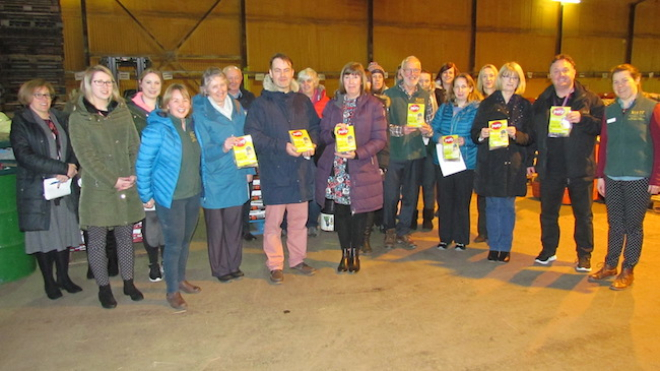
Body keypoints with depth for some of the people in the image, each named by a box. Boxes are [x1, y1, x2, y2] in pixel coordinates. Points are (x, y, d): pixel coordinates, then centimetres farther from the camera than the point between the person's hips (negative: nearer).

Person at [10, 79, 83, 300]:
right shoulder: (21, 122, -3)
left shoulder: (60, 119, 12)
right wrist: (62, 168, -20)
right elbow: (24, 155, -15)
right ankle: (49, 281, 18)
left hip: (64, 188, 4)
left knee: (65, 231, 8)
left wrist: (69, 171, -11)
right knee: (44, 234, 4)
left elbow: (73, 149, 9)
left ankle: (64, 277, 24)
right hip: (37, 189, -4)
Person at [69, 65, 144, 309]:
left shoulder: (122, 111, 10)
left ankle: (128, 283, 25)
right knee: (97, 239, 4)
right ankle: (103, 287, 19)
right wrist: (113, 181, -14)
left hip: (127, 187, 4)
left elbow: (134, 145, 7)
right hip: (97, 188, -3)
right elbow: (85, 155, -9)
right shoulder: (78, 117, -3)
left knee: (126, 234, 11)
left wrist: (134, 174, -7)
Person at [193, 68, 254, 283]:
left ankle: (234, 265, 26)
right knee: (216, 225, 4)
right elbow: (204, 150, -13)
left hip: (237, 176, 4)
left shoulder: (237, 108, 7)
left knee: (235, 222, 10)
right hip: (214, 178, -4)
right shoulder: (200, 114, -8)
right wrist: (223, 148, -32)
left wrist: (249, 169, 9)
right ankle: (220, 269, 19)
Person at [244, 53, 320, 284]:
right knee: (273, 221, 2)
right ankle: (275, 265, 16)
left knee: (299, 219, 11)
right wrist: (282, 146, -17)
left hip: (301, 170, 4)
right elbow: (252, 135, -8)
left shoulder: (303, 101, 11)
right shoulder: (261, 104, -1)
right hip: (274, 170, -3)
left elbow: (315, 127, 16)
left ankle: (298, 259, 26)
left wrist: (311, 144, -6)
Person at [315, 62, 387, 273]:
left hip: (362, 169, -2)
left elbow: (380, 139, -5)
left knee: (358, 213, 4)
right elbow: (322, 135, 11)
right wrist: (333, 133, -12)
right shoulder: (332, 105, 11)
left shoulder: (373, 105, 0)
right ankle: (345, 253, 23)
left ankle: (355, 254, 22)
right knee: (340, 212, 7)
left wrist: (358, 153, -19)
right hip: (336, 168, 3)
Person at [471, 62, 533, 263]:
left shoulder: (525, 106, 6)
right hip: (490, 162, 0)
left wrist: (516, 134, -18)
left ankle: (505, 247, 15)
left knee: (508, 205, 4)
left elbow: (529, 137, 3)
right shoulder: (487, 103, 8)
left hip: (513, 163, 0)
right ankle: (494, 246, 14)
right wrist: (482, 134, -17)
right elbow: (474, 132, 6)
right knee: (492, 204, 3)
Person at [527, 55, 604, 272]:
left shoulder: (590, 100, 0)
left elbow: (602, 126, -6)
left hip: (580, 168, -2)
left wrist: (582, 119, -22)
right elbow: (533, 132, 11)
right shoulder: (541, 102, 9)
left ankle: (584, 255, 20)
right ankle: (548, 250, 26)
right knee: (548, 212, 11)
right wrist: (529, 160, 7)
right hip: (550, 168, 3)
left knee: (583, 214, 7)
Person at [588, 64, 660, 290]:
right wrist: (600, 175, 7)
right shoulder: (610, 111, 8)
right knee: (615, 225, 13)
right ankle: (610, 265, 25)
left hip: (639, 180, -3)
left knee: (633, 226, 7)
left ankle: (628, 271, 19)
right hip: (612, 179, 4)